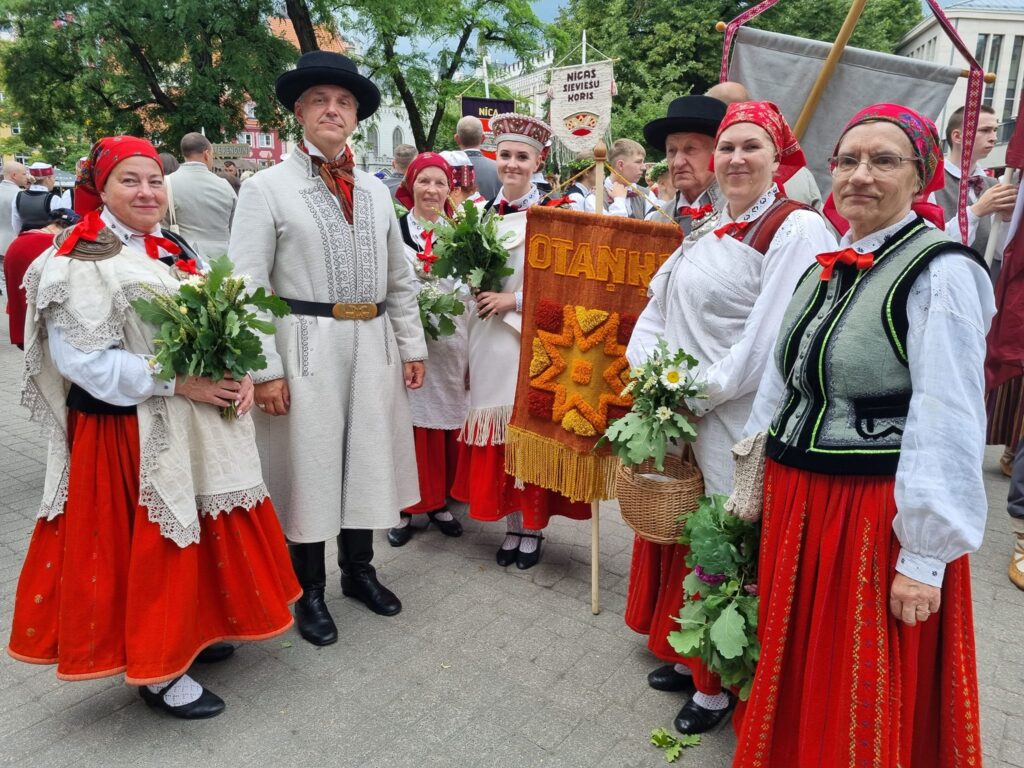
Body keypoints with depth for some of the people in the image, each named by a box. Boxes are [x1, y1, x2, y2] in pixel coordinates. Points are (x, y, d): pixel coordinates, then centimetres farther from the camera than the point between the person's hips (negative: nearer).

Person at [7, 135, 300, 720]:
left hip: (198, 425, 8)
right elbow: (85, 360, -18)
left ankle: (187, 633, 37)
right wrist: (177, 381, -22)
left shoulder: (173, 250, 12)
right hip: (132, 431, -7)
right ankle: (155, 670, 22)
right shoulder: (81, 261, -11)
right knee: (147, 541, 4)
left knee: (203, 536, 16)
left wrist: (240, 374, -6)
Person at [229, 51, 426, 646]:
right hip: (305, 346, -4)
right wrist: (265, 368, -14)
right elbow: (247, 286, -9)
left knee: (367, 459, 14)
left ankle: (359, 570, 36)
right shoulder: (267, 187, -3)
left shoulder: (376, 192, 12)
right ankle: (311, 593, 26)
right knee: (308, 464, 6)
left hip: (373, 345, 5)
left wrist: (413, 347, 9)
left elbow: (400, 279, 14)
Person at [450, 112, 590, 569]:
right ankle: (512, 525, 22)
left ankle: (533, 528, 17)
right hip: (488, 339, 5)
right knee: (496, 433, 8)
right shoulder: (486, 213, 10)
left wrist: (515, 300, -13)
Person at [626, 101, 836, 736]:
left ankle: (719, 685, 26)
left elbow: (769, 344, -21)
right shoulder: (711, 229, 13)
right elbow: (659, 307, 13)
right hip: (679, 414, 8)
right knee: (682, 537, 18)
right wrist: (649, 371, -2)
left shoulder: (797, 228, -13)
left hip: (738, 423, -7)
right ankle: (688, 655, 39)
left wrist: (699, 393, -15)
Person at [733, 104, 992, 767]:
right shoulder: (827, 266, 9)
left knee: (867, 702, 11)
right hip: (796, 501, 7)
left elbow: (948, 427, -18)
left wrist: (925, 557, -17)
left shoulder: (941, 273, -14)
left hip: (878, 513, -7)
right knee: (797, 679, 22)